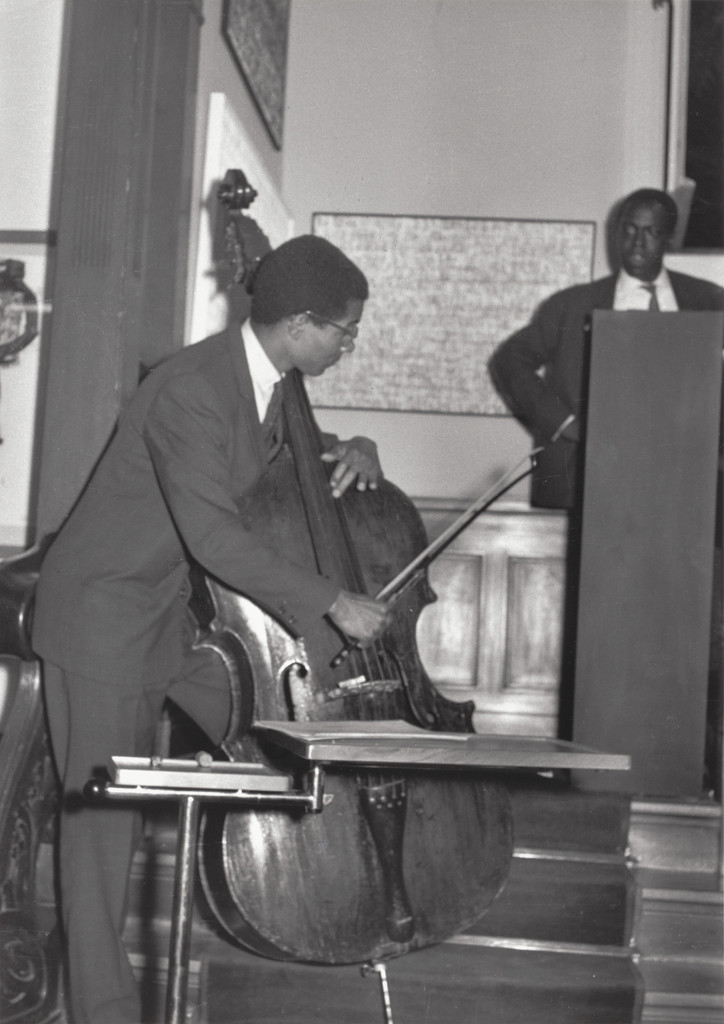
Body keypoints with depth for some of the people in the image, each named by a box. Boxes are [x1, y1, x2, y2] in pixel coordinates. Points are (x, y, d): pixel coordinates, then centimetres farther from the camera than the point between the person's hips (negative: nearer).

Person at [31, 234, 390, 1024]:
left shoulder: (267, 383, 1)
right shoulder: (191, 390, -26)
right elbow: (214, 535, -33)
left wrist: (353, 452, -3)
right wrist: (331, 602, -32)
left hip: (184, 611, 9)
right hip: (105, 614, -8)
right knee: (105, 811, -3)